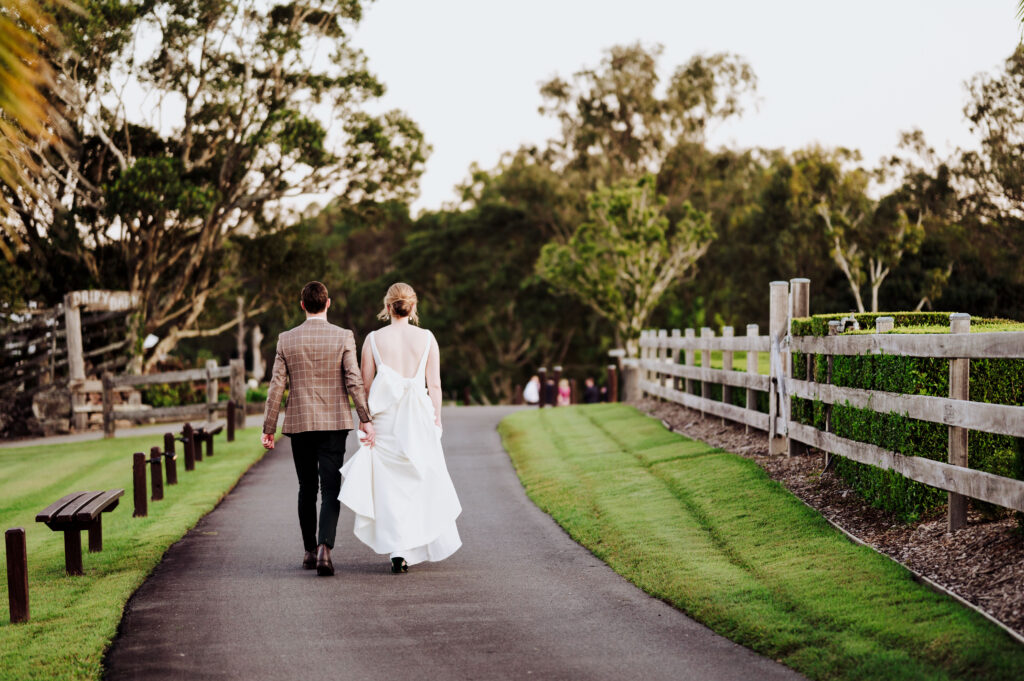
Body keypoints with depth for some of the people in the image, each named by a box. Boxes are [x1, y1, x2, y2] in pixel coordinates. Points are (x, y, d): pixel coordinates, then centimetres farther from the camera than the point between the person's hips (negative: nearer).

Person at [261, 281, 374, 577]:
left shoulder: (286, 340, 0)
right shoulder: (343, 337, -5)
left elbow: (276, 386, 0)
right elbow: (354, 381, -10)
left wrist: (268, 427, 4)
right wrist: (365, 419, -6)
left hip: (299, 423, 2)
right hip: (334, 423, -2)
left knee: (306, 489, 15)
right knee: (330, 490, -2)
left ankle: (309, 552, 22)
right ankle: (324, 548, -20)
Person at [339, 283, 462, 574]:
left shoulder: (374, 339, -1)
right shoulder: (426, 338, -1)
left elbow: (366, 385, -1)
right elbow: (434, 385, 0)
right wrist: (436, 420, 7)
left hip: (385, 417, -1)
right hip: (418, 417, 1)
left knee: (389, 484, 4)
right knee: (420, 481, 16)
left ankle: (398, 551, -5)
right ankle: (427, 543, 26)